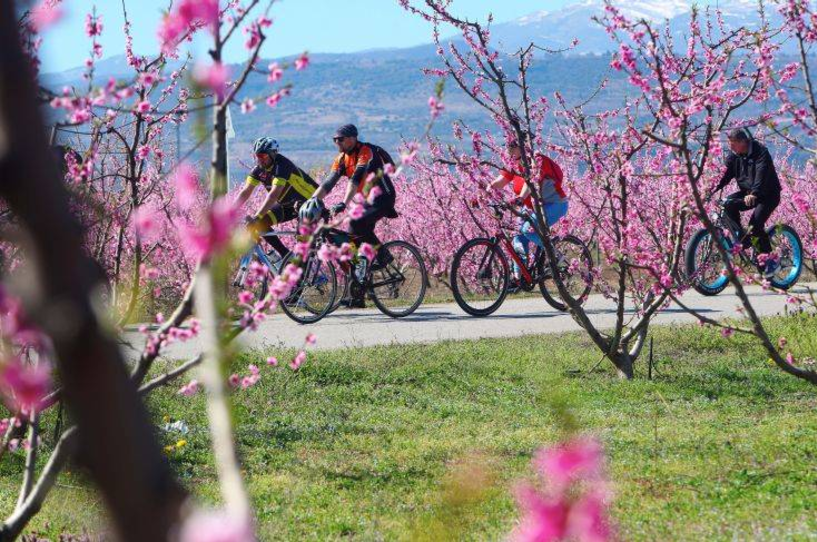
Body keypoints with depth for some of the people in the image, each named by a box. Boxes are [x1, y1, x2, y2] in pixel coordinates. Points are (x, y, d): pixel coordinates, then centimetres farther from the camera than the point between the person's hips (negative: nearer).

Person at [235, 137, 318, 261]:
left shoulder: (282, 165, -30)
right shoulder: (258, 169, -8)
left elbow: (274, 194, -40)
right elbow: (245, 192, -11)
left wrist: (257, 217, -48)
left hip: (308, 201, -7)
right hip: (287, 204, 7)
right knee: (261, 223, -11)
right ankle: (285, 255, 0)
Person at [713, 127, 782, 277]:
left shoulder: (760, 152, -20)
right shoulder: (734, 155, 0)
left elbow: (761, 174, -34)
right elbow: (726, 173, -6)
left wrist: (753, 194, -50)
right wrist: (713, 188, -23)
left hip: (768, 194, -6)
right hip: (747, 192, 6)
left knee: (755, 224, -25)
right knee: (729, 204, -23)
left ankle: (770, 261, -11)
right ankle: (743, 238, -8)